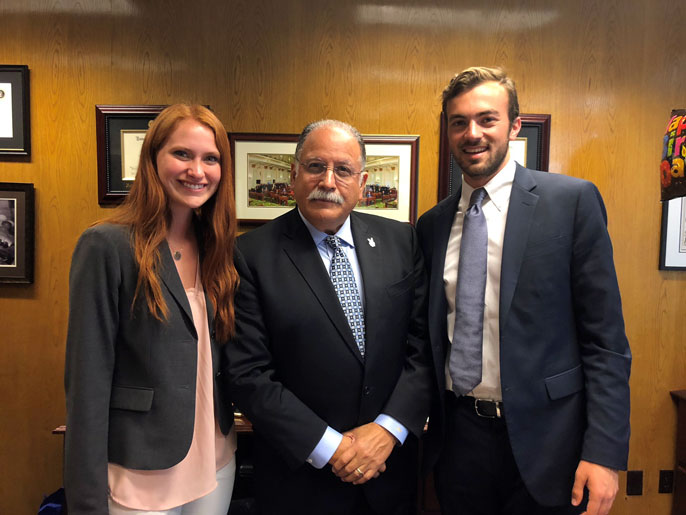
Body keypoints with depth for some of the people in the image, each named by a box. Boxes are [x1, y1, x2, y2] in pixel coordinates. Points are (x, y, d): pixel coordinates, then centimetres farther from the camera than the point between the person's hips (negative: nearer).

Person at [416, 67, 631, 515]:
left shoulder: (572, 200, -8)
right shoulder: (432, 225, 3)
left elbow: (605, 337, -8)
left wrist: (604, 451, -12)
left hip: (542, 440, -3)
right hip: (457, 435, 4)